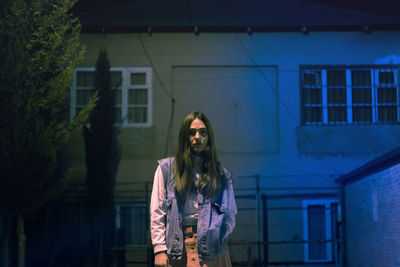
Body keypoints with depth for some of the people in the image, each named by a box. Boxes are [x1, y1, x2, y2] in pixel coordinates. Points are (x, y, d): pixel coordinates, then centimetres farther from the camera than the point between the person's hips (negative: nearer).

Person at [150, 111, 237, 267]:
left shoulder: (221, 174, 14)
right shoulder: (166, 168, 10)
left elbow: (230, 215, 14)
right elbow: (157, 212, 5)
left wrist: (219, 234, -6)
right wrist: (160, 249, -4)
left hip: (212, 249, 1)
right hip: (177, 246, -1)